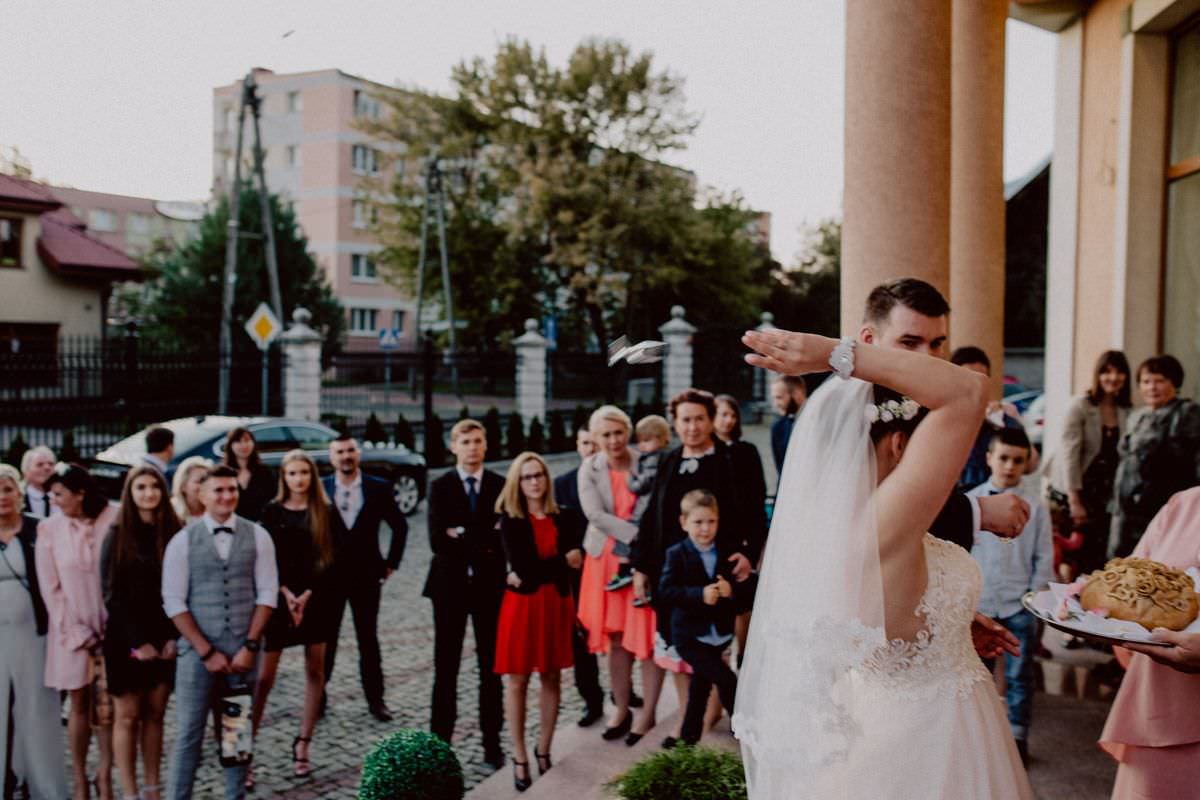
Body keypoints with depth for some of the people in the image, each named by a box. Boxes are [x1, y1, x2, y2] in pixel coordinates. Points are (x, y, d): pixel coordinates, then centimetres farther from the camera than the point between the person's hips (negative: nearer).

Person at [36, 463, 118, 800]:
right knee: (80, 705, 8)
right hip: (71, 632, 1)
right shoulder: (49, 528, -3)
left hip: (110, 628, -1)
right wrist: (77, 633, -5)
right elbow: (50, 588, -1)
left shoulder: (115, 520, -8)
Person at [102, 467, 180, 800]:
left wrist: (174, 637, -8)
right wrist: (138, 641, -12)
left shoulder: (173, 533, 3)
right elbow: (112, 594, -6)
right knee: (127, 716, 3)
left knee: (155, 714, 8)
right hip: (127, 639, -2)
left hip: (165, 638, 2)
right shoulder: (117, 536, -2)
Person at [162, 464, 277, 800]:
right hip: (197, 651, -1)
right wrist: (207, 651, -8)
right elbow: (174, 602, -4)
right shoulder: (183, 541, -2)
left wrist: (250, 646, -8)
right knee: (188, 734, 4)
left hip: (244, 651, 1)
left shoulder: (257, 536, 2)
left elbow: (267, 593, 0)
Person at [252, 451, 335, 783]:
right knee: (264, 676, -5)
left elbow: (328, 557, 0)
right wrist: (286, 593, -11)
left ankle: (302, 745, 14)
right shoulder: (272, 511, 3)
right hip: (279, 597, -1)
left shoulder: (324, 511, 4)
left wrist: (307, 594, -10)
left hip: (316, 597, 1)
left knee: (315, 671, 4)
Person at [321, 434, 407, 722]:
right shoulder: (320, 489, -2)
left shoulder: (378, 488, -1)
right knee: (325, 639, 7)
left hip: (366, 576, 0)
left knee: (368, 639, 8)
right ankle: (318, 696, 18)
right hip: (328, 576, 0)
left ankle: (375, 698, 15)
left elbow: (400, 526, 7)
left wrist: (391, 563, 4)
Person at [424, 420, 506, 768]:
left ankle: (492, 742, 16)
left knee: (491, 666, 7)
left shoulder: (501, 486, 1)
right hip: (450, 584, 0)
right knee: (446, 667, 6)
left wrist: (463, 536, -14)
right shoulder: (440, 487, 0)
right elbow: (437, 541, -11)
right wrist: (485, 542, -14)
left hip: (490, 584, 1)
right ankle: (441, 739, 15)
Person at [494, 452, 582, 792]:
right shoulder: (510, 520, -3)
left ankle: (543, 751, 22)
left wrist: (534, 571, -10)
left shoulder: (562, 518, 5)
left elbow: (575, 558, -6)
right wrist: (562, 560, -7)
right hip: (522, 603, -3)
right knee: (518, 680, 2)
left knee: (552, 678, 9)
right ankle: (520, 758, 11)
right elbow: (521, 565, -14)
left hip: (556, 603, 3)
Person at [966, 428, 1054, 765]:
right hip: (978, 604, 0)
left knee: (1019, 676, 7)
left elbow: (1044, 559, 3)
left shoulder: (1035, 508, 1)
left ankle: (1017, 738, 18)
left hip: (1019, 606, 0)